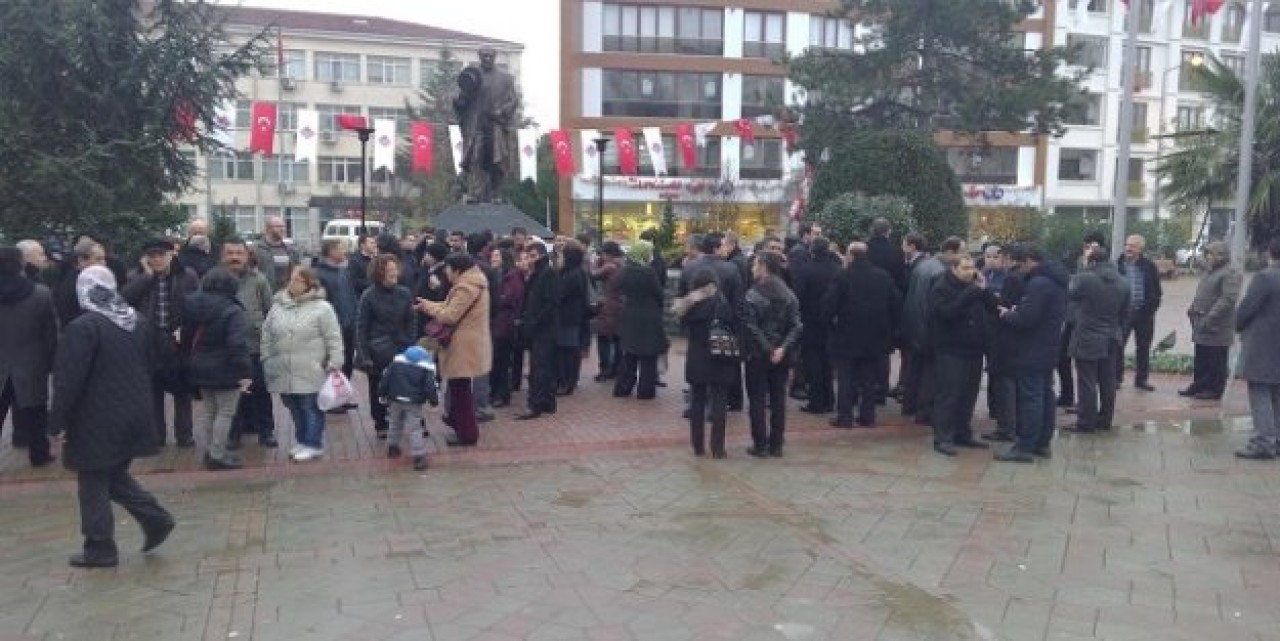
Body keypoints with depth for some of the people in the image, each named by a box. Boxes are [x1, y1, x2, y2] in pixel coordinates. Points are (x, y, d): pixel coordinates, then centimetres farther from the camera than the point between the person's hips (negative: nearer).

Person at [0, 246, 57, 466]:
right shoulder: (41, 293, -13)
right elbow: (51, 330, -8)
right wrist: (50, 360, 2)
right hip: (32, 363, -1)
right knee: (34, 412, 10)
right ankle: (38, 453, 18)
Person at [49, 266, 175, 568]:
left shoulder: (83, 328, -17)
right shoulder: (138, 321, 6)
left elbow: (69, 381, -17)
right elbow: (149, 366, 15)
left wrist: (56, 423, -9)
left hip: (97, 421, -7)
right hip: (133, 416, 7)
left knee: (93, 485, 6)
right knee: (116, 475, 21)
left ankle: (100, 549, 13)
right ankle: (155, 518, 11)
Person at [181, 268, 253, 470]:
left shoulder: (192, 305, 4)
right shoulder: (232, 311, -18)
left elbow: (186, 337, 11)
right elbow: (238, 344, -25)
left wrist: (191, 359, 20)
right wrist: (245, 372, -23)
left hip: (200, 368, 8)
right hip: (224, 370, -7)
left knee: (207, 411, 17)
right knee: (225, 412, 1)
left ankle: (210, 451, 25)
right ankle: (218, 455, 4)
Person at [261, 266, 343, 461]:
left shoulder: (321, 308, -5)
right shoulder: (277, 307, 10)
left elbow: (334, 338, -7)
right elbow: (267, 337, 16)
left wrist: (335, 363, -11)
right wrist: (266, 360, 13)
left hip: (311, 372, -5)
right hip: (284, 372, 5)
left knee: (311, 408, 1)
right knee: (295, 409, 14)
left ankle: (313, 445, 11)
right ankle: (301, 442, 27)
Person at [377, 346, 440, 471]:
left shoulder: (396, 363, 12)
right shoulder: (426, 369, 0)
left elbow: (385, 379, 11)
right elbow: (430, 387, -6)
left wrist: (382, 395, 19)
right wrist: (434, 400, 7)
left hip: (395, 400, 4)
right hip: (414, 403, -4)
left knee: (395, 423, 26)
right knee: (415, 429, -4)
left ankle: (392, 447, 41)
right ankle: (418, 457, -9)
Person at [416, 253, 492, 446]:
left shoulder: (465, 288, -21)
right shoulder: (474, 284, 13)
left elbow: (450, 316, -21)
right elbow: (453, 308, 17)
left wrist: (429, 307, -6)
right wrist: (430, 305, 10)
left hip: (464, 348, -11)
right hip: (468, 345, 11)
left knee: (460, 390, -1)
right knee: (460, 389, 20)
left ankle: (467, 433, 7)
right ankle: (459, 425, 31)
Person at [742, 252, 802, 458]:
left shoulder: (752, 294, -12)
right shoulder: (788, 294, 3)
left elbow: (750, 327, -17)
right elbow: (797, 325, -4)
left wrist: (766, 349, -10)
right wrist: (783, 348, -10)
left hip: (757, 355, -4)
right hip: (781, 356, 4)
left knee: (757, 400, 4)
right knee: (778, 399, 10)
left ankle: (760, 445, 6)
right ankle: (776, 445, 14)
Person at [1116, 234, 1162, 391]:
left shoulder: (1149, 266, 3)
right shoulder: (1118, 264, 0)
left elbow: (1157, 291, 7)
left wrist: (1152, 308, -3)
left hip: (1144, 313, 2)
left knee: (1143, 348, 9)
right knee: (1118, 346, -2)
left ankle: (1141, 379, 19)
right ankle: (1116, 378, 8)